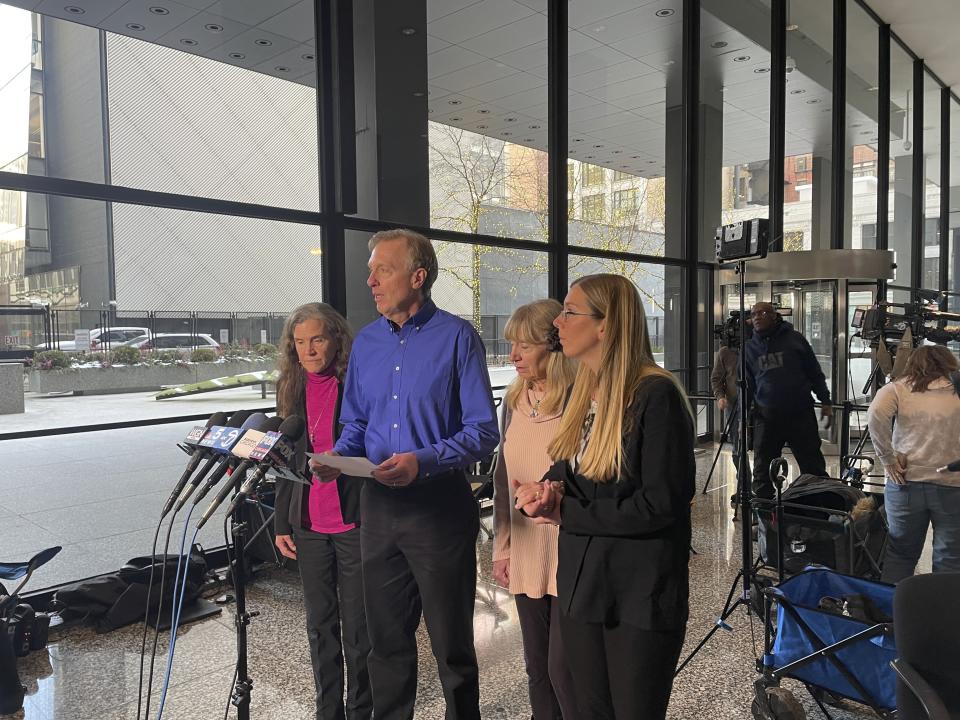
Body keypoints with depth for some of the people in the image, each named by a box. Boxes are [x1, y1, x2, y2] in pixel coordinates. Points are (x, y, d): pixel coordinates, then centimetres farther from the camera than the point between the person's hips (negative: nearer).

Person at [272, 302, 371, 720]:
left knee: (358, 626, 6)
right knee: (319, 625, 15)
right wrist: (281, 524, 11)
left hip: (355, 522, -4)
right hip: (309, 525, 5)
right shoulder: (290, 389, 8)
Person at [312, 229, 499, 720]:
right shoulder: (366, 342, 7)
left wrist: (424, 462, -25)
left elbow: (483, 431, -12)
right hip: (379, 506, 5)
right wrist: (337, 457, -5)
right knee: (385, 641, 19)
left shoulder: (456, 337, -9)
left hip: (440, 507, -5)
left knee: (451, 646, 9)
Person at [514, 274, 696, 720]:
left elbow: (660, 505, -21)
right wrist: (547, 491, -9)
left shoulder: (656, 396, -17)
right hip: (581, 586, 7)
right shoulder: (581, 393, 7)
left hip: (640, 597, -7)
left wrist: (567, 513, -15)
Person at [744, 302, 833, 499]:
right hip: (766, 418, 2)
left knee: (814, 468, 3)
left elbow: (815, 372, 7)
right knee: (762, 474, 5)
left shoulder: (794, 339, 2)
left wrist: (825, 402, 3)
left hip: (801, 415, -2)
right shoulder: (749, 347, 9)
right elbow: (746, 385, 14)